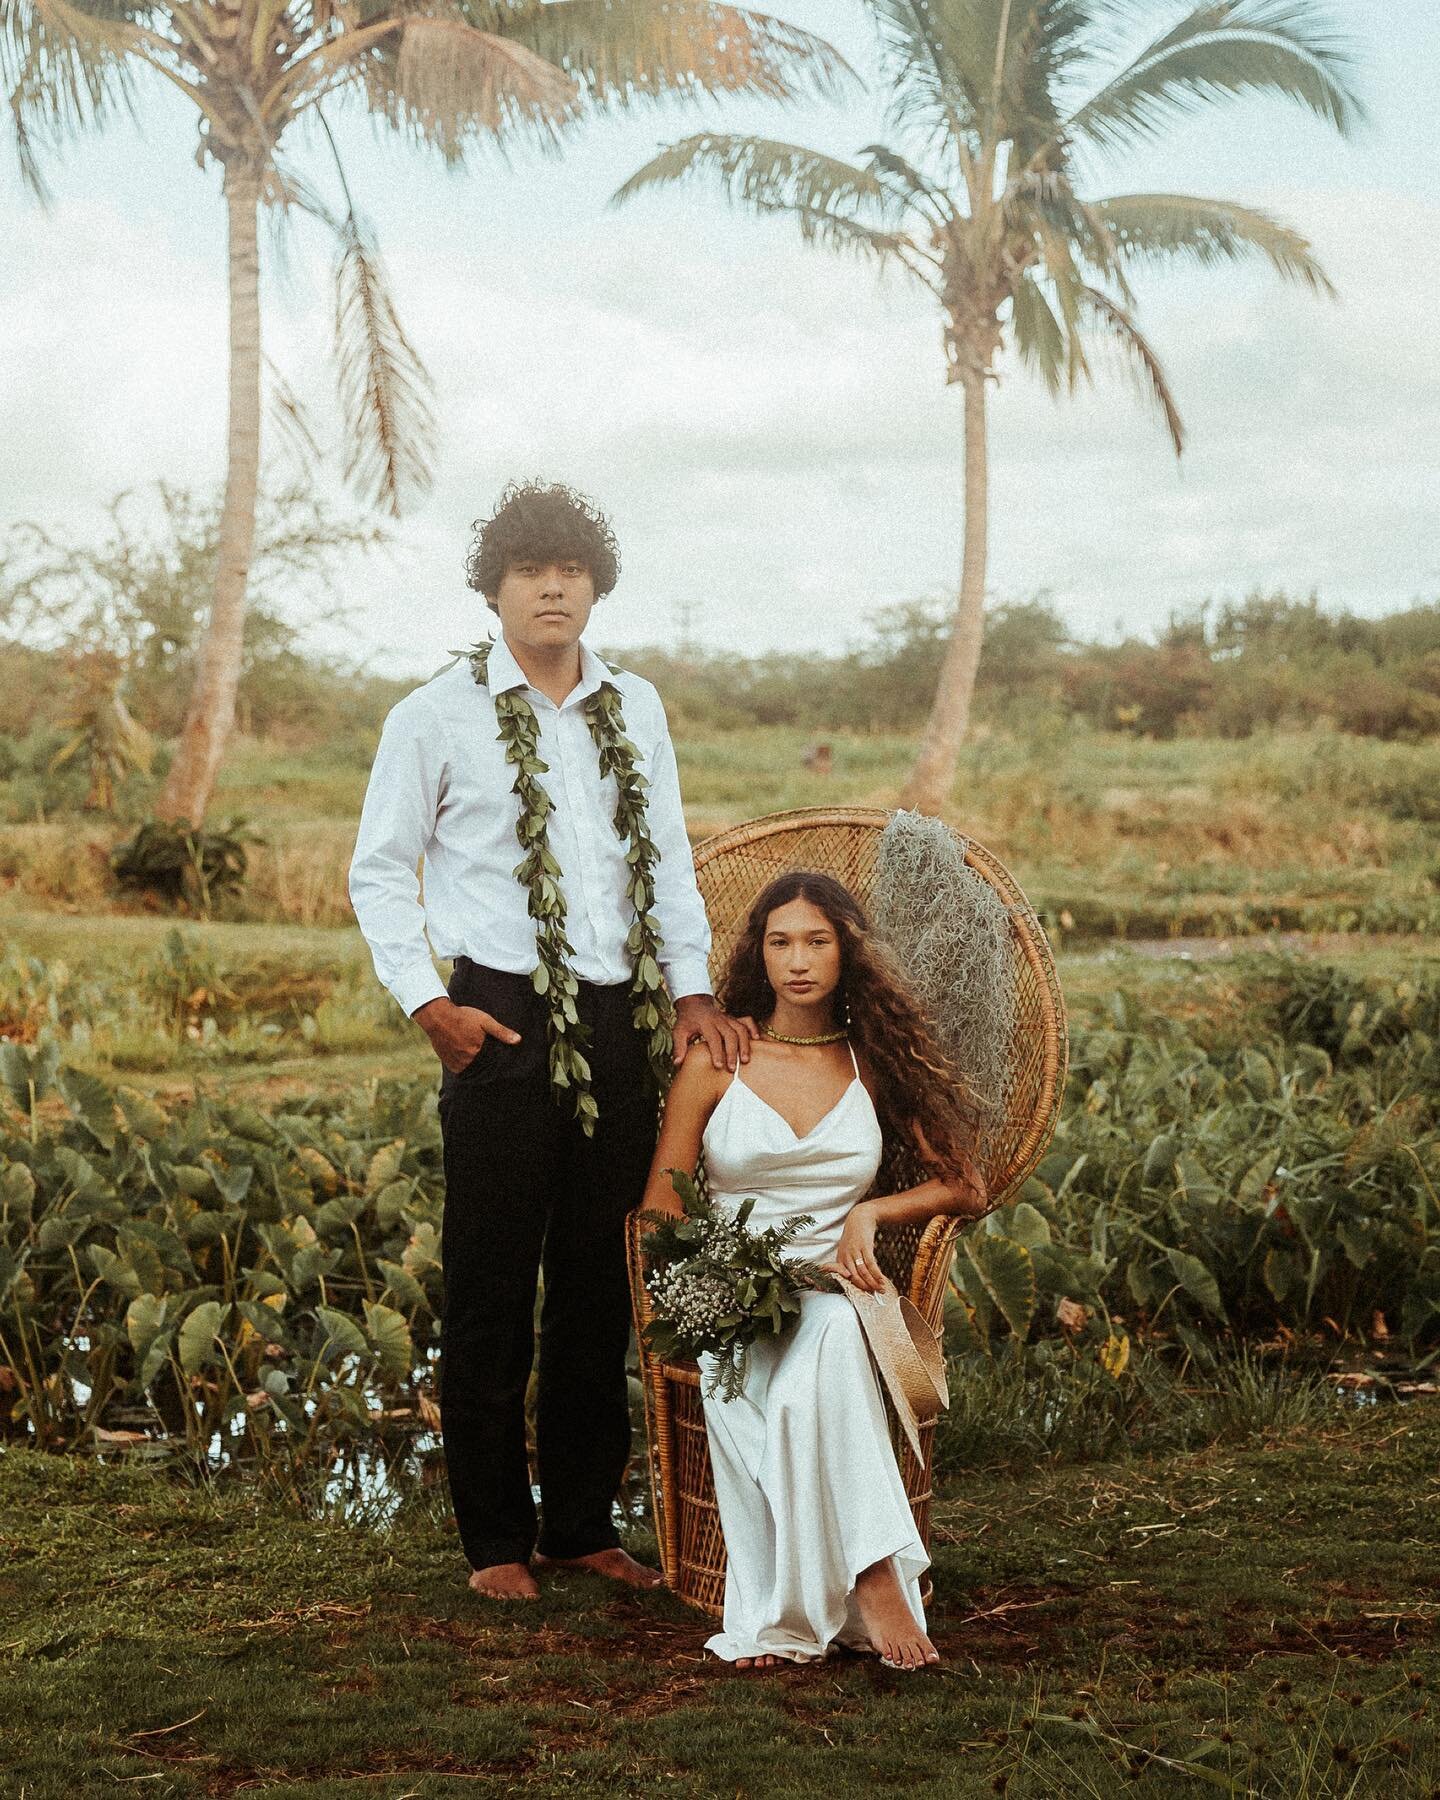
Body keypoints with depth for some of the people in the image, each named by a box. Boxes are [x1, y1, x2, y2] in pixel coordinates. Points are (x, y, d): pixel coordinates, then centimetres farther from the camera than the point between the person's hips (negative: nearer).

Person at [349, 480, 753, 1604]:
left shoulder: (636, 709, 12)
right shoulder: (439, 717, 0)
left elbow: (670, 859, 15)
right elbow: (379, 871, 4)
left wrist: (693, 987, 4)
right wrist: (427, 1001, -6)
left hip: (620, 1021, 4)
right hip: (504, 1023, -4)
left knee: (601, 1283, 10)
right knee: (492, 1287, 2)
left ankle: (585, 1524, 22)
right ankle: (497, 1540, 13)